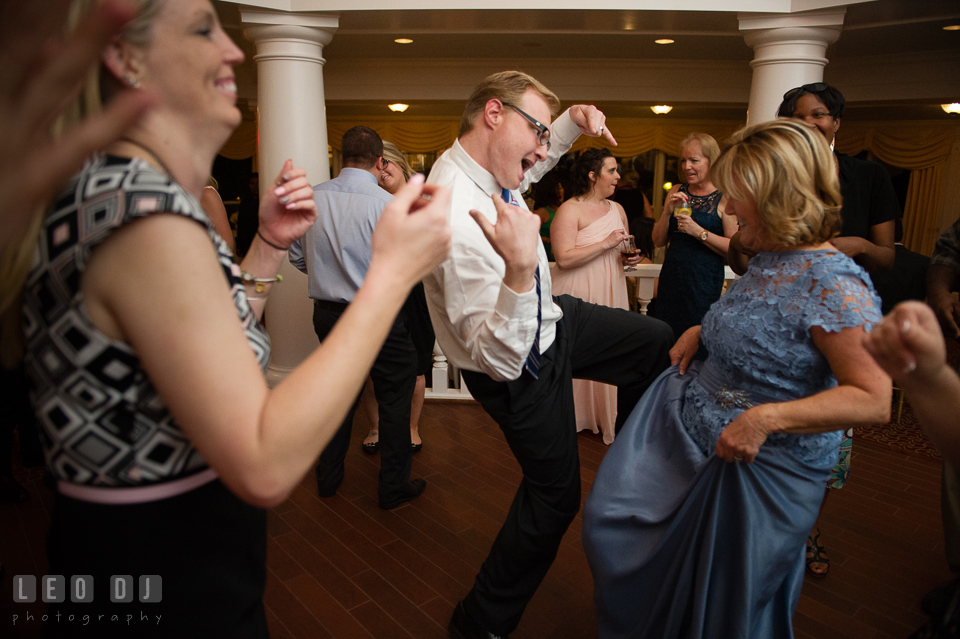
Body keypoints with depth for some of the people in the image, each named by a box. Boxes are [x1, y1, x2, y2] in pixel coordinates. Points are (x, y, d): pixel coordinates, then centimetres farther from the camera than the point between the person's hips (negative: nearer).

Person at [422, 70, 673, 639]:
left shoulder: (485, 167, -10)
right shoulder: (459, 220, -38)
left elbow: (532, 164, 18)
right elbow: (500, 359, -38)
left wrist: (572, 122, 0)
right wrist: (520, 268, -51)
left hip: (550, 319, 9)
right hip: (523, 370, -8)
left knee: (656, 341, 16)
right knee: (555, 494, 9)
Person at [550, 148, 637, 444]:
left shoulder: (617, 209, 13)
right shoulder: (570, 210, -10)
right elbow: (564, 258, -22)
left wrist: (628, 258, 4)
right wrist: (606, 244, -19)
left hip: (611, 292, 7)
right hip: (578, 294, -6)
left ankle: (607, 415, 19)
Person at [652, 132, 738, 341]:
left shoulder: (724, 198, -5)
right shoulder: (676, 192, 10)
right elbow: (658, 241, 8)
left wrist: (698, 231, -17)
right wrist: (668, 212, -6)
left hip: (704, 284, -4)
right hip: (671, 280, 5)